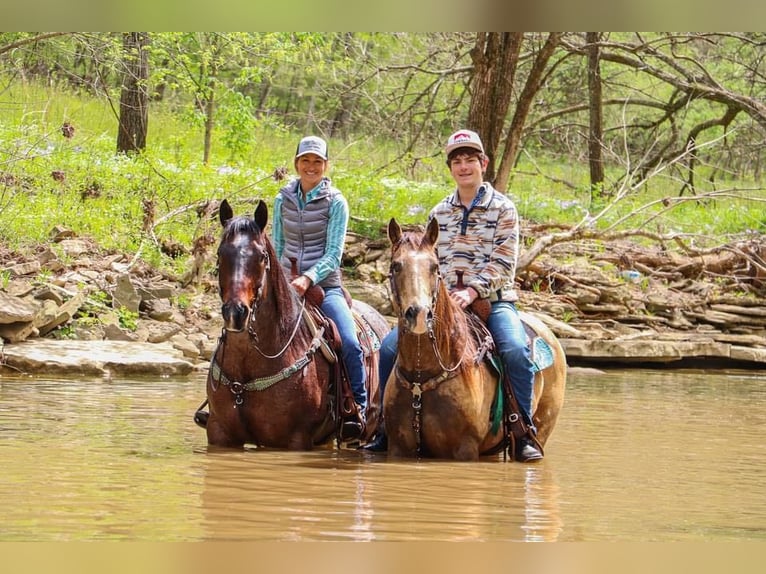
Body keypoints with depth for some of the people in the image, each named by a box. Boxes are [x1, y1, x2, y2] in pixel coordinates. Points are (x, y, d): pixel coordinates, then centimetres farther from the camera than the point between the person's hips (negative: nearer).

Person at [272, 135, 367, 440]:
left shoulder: (335, 202, -3)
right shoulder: (283, 200, 8)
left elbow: (333, 253, -10)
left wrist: (308, 278, -25)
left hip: (325, 286, -3)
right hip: (287, 286, 3)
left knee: (350, 344, -23)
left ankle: (358, 410, -9)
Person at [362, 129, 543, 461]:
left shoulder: (503, 208, 1)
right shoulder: (439, 213, 14)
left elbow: (503, 263, -8)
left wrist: (471, 292, -21)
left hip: (493, 300, -4)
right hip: (444, 302, 4)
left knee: (516, 350, -33)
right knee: (390, 347, -12)